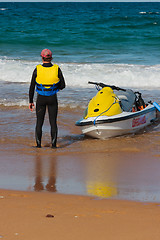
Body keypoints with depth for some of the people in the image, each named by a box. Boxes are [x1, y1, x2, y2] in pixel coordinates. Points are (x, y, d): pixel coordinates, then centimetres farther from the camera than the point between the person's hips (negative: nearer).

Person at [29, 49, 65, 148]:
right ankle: (53, 144, 6)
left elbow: (32, 87, -5)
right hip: (53, 99, 0)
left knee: (39, 122, 9)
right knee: (53, 122, 7)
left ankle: (38, 144, 11)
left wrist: (31, 101, 3)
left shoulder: (37, 70, -9)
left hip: (41, 99, 0)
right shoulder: (57, 69, -8)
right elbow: (63, 85, -2)